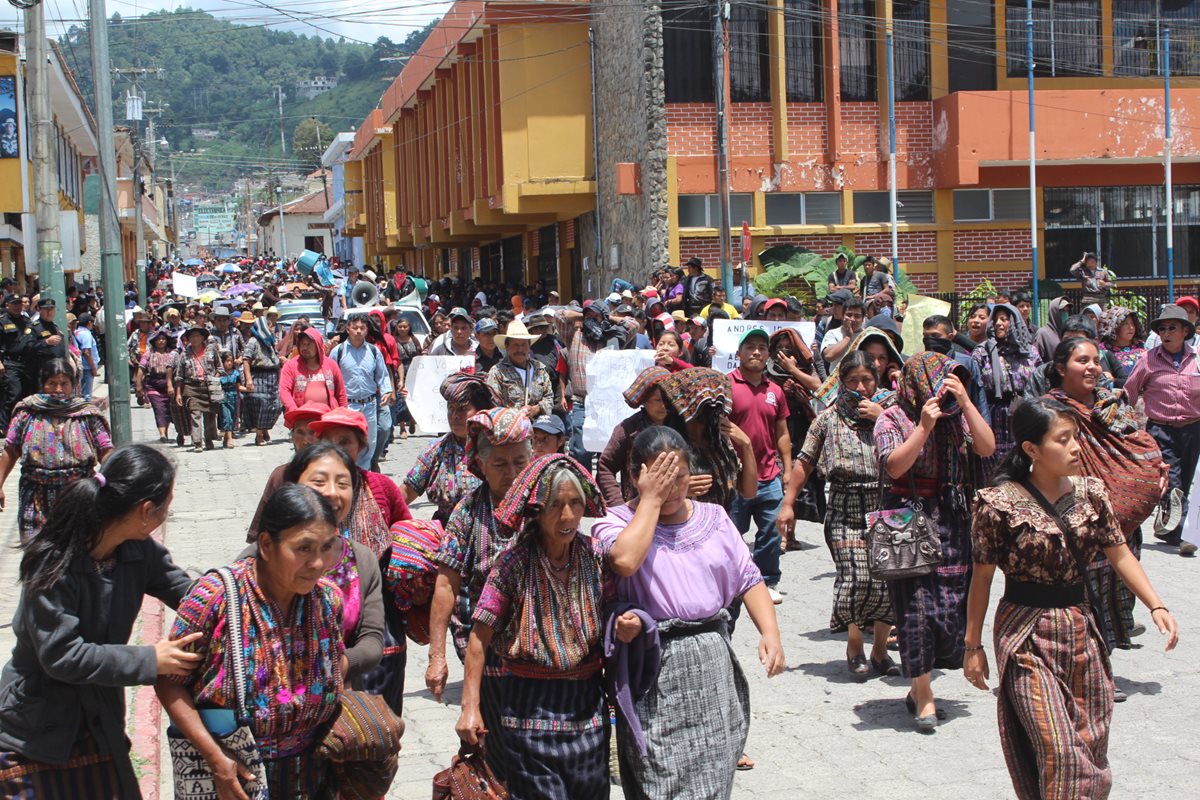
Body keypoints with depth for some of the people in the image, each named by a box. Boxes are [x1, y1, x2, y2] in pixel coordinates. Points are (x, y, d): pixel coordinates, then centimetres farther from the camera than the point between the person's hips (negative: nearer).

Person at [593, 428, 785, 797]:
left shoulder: (713, 518, 12)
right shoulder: (617, 523, -1)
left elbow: (748, 580, 11)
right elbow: (624, 560, -24)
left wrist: (770, 633, -5)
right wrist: (651, 500, -13)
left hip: (713, 664, 4)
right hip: (656, 670, -4)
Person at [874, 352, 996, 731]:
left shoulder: (956, 415, 9)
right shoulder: (892, 419, -2)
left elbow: (987, 447, -5)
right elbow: (894, 466, -15)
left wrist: (965, 401, -11)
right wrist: (924, 426, -22)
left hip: (953, 520, 4)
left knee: (951, 605, 4)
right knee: (916, 604, -8)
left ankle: (919, 687, 19)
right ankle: (924, 696, -1)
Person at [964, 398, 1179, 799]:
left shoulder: (1090, 493, 2)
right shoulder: (1000, 503, -12)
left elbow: (1120, 555, 8)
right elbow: (982, 577, -5)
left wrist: (1156, 606, -4)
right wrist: (973, 646, -1)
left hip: (1082, 630, 5)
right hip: (1028, 638, -5)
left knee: (1091, 745, 9)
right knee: (1058, 749, -12)